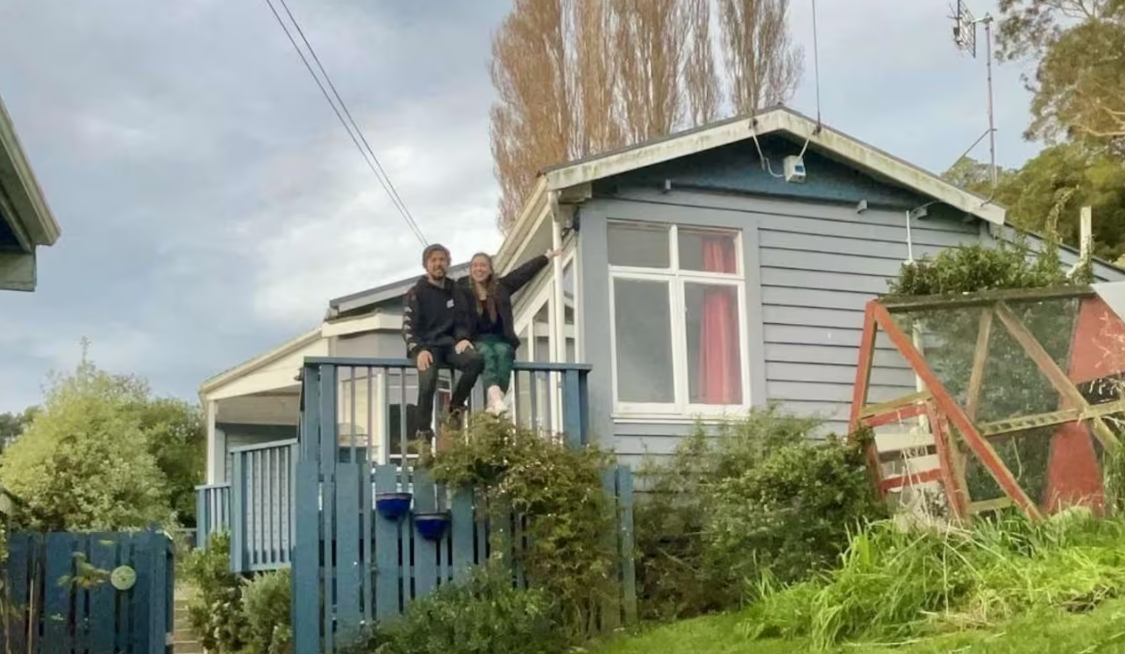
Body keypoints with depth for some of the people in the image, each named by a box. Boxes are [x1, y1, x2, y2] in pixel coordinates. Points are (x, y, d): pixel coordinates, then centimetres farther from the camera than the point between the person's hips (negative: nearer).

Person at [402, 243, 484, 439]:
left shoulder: (454, 291, 18)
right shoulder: (417, 293, 5)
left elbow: (461, 321, 19)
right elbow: (408, 328, -2)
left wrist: (463, 338, -5)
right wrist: (420, 349, -20)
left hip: (448, 343, 4)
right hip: (426, 345, -4)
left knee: (475, 360, -28)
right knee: (428, 381, -33)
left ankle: (455, 406, -9)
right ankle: (423, 431, -20)